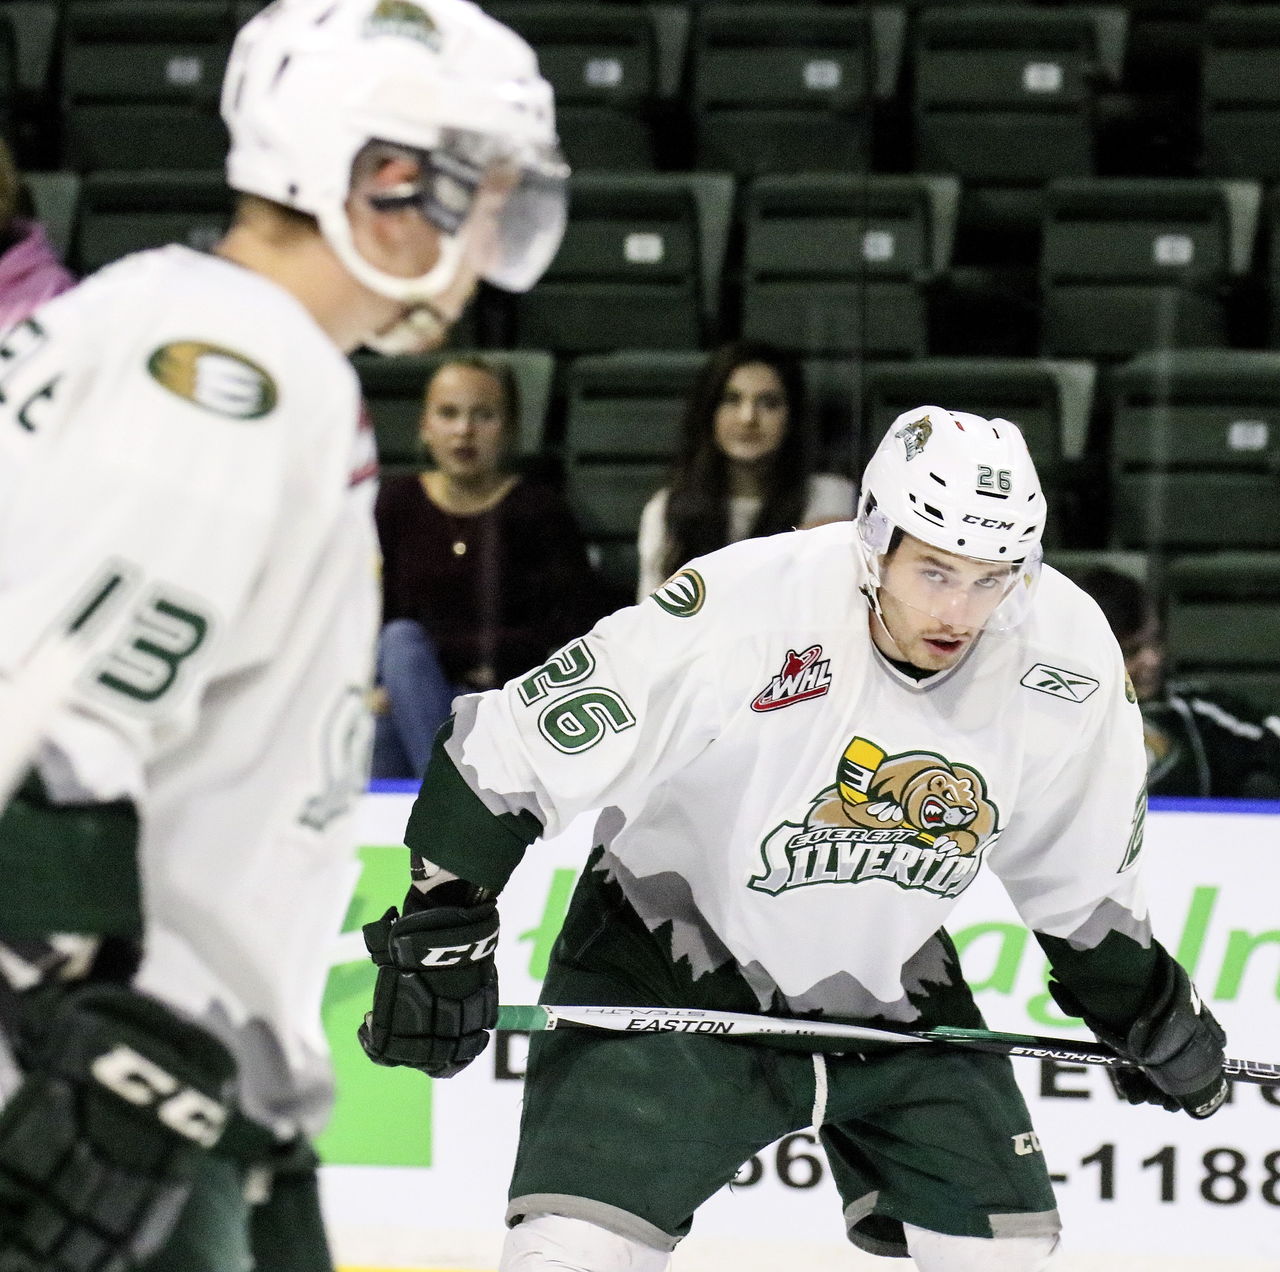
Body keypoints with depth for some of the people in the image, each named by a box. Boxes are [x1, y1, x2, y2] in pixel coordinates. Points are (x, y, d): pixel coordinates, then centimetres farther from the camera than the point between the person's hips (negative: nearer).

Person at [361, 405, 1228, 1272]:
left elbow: (1076, 876, 6)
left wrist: (1150, 1014, 13)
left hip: (889, 987, 5)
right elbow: (508, 751, -21)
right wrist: (442, 941, -21)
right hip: (669, 967, -5)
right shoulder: (743, 612, -30)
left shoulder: (1067, 654, -15)